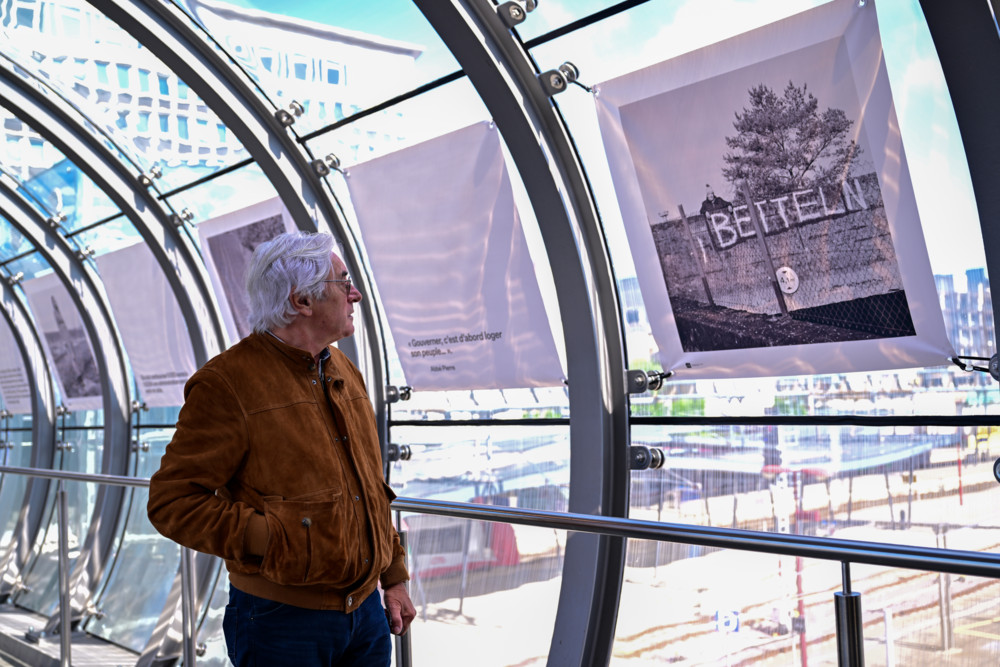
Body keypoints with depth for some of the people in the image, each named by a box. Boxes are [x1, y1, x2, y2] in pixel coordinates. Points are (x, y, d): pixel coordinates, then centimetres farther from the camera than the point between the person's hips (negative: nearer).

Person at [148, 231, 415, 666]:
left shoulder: (345, 374, 11)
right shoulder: (228, 384, -13)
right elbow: (170, 501, -15)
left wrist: (394, 578, 15)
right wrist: (269, 540, -23)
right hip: (283, 622, -6)